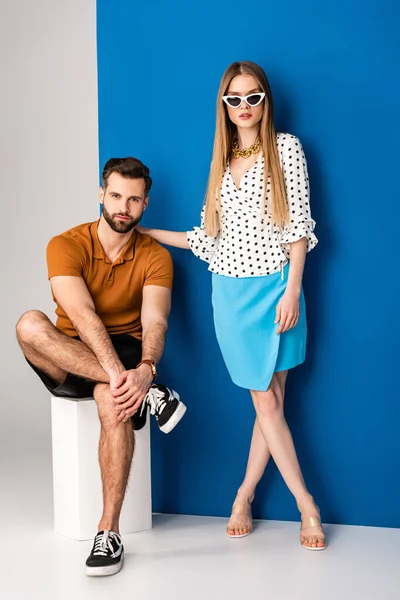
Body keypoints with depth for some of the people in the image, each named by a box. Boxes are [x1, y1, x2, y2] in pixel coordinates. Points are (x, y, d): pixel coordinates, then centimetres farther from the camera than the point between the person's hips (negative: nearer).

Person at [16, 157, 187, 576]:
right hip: (69, 360, 1)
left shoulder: (155, 256, -2)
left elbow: (155, 321, -17)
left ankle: (109, 531, -25)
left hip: (125, 354, -1)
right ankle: (148, 395, -32)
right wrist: (116, 371, -38)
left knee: (113, 402, -36)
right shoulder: (65, 246, -7)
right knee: (29, 324, -32)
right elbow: (82, 315, -23)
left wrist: (144, 369, -39)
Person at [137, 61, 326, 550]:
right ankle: (307, 506, 11)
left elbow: (299, 225, -5)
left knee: (269, 400, 0)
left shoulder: (285, 148, 1)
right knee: (266, 401, 2)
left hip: (272, 287, -3)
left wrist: (292, 290, -12)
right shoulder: (222, 160, 14)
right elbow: (209, 239, 13)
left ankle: (244, 496, 15)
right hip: (230, 290, 4)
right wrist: (148, 233, 14)